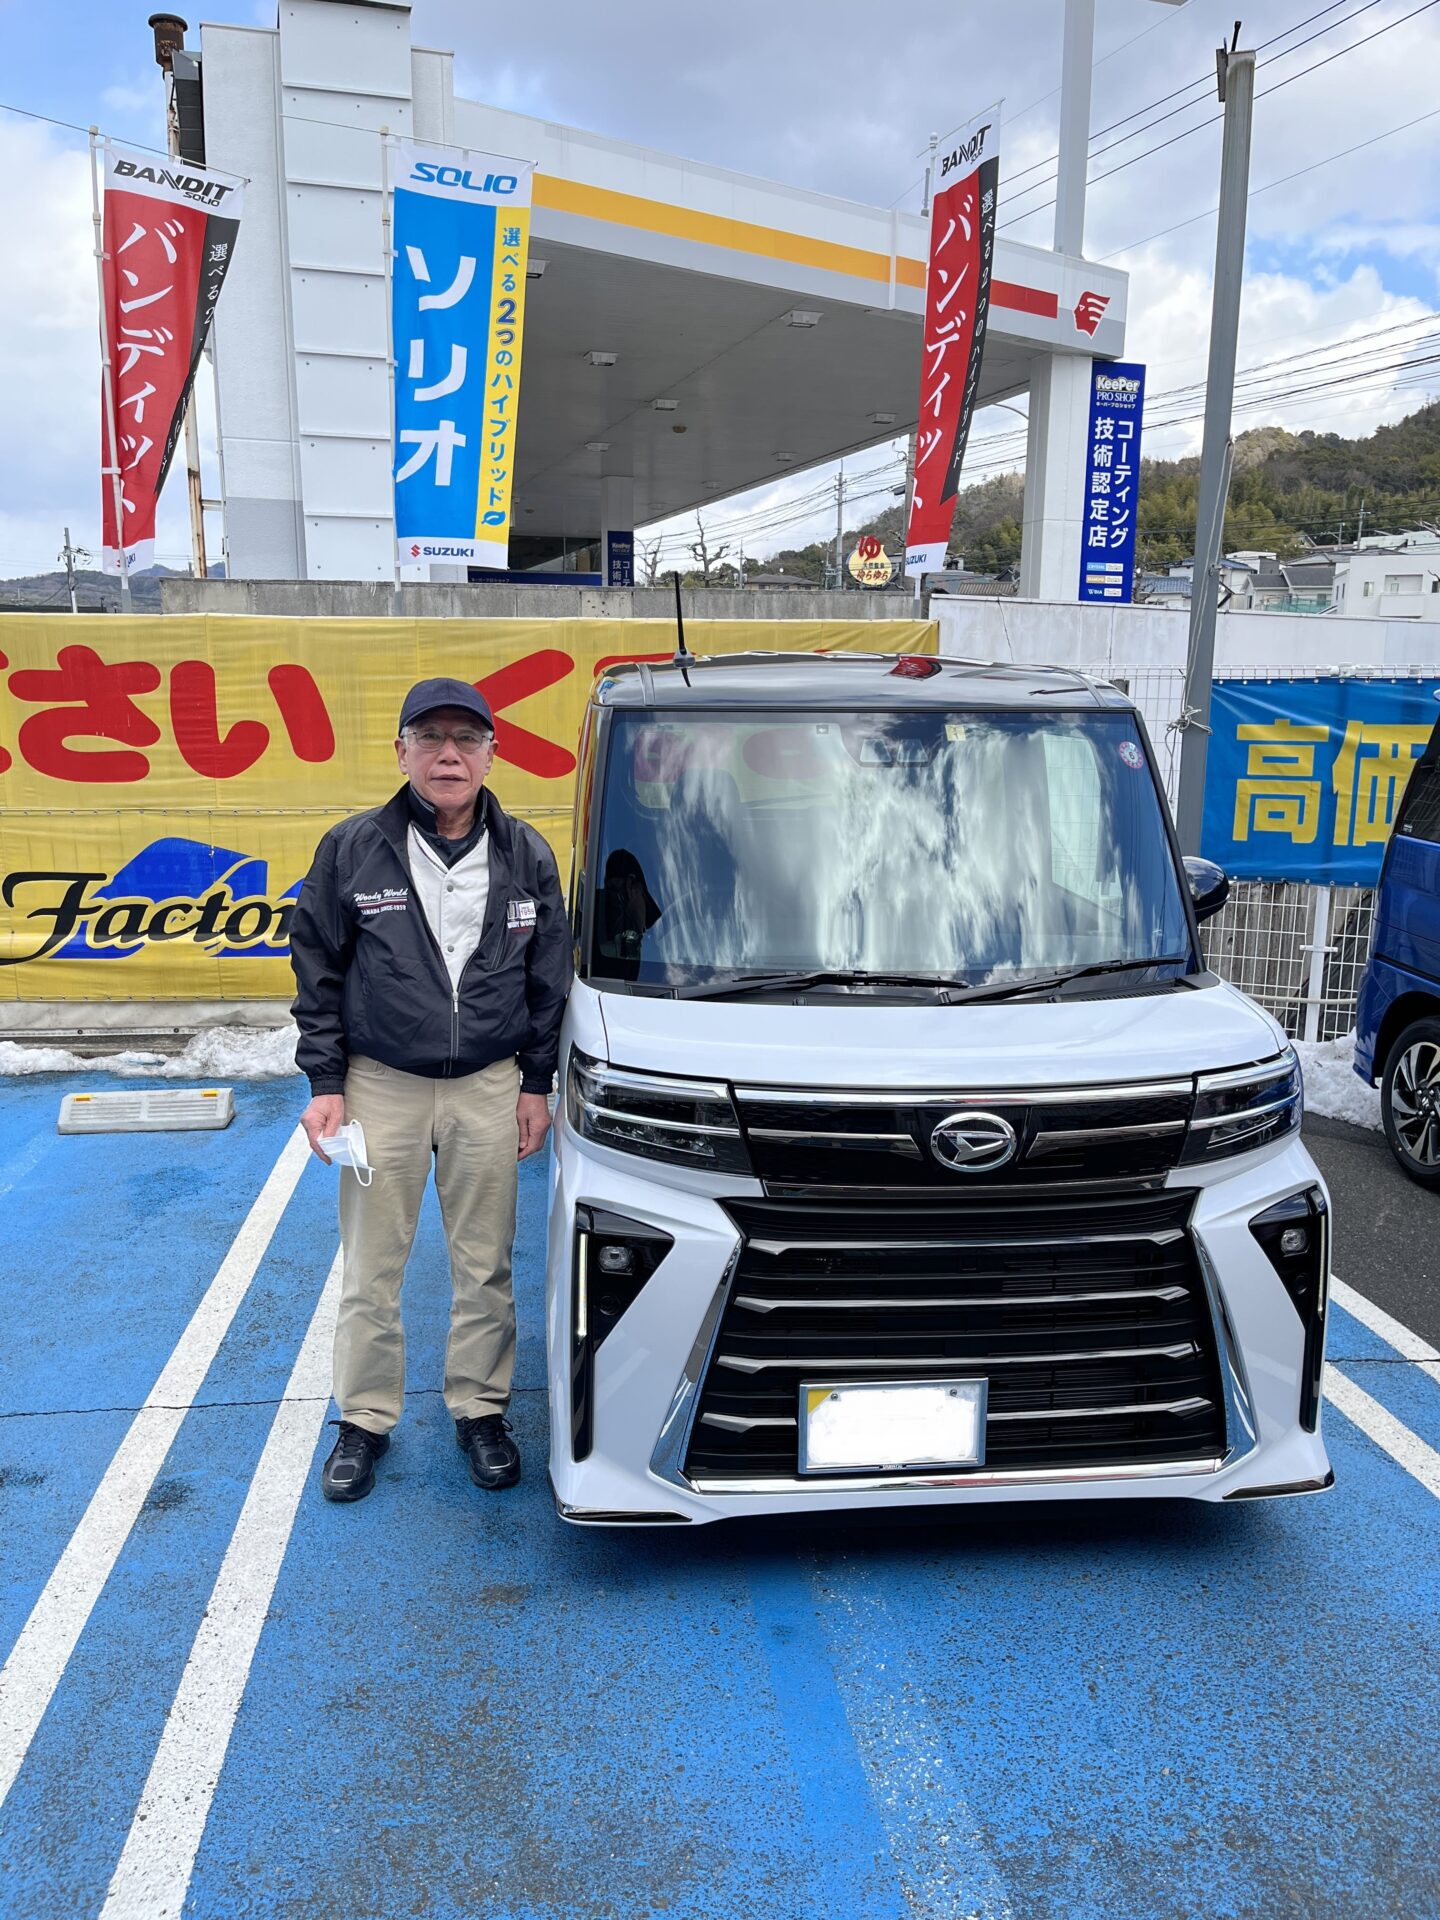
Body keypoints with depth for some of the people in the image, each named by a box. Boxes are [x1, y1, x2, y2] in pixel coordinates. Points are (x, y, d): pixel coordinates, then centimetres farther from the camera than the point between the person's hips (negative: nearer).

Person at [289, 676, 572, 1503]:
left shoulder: (527, 856, 0)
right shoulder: (353, 849, -5)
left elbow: (549, 978, 8)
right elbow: (318, 971, 2)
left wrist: (536, 1084, 5)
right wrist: (324, 1083, -2)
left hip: (489, 1088, 1)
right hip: (381, 1085, -1)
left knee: (486, 1267, 10)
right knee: (371, 1270, 8)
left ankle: (481, 1411, 28)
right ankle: (365, 1421, 26)